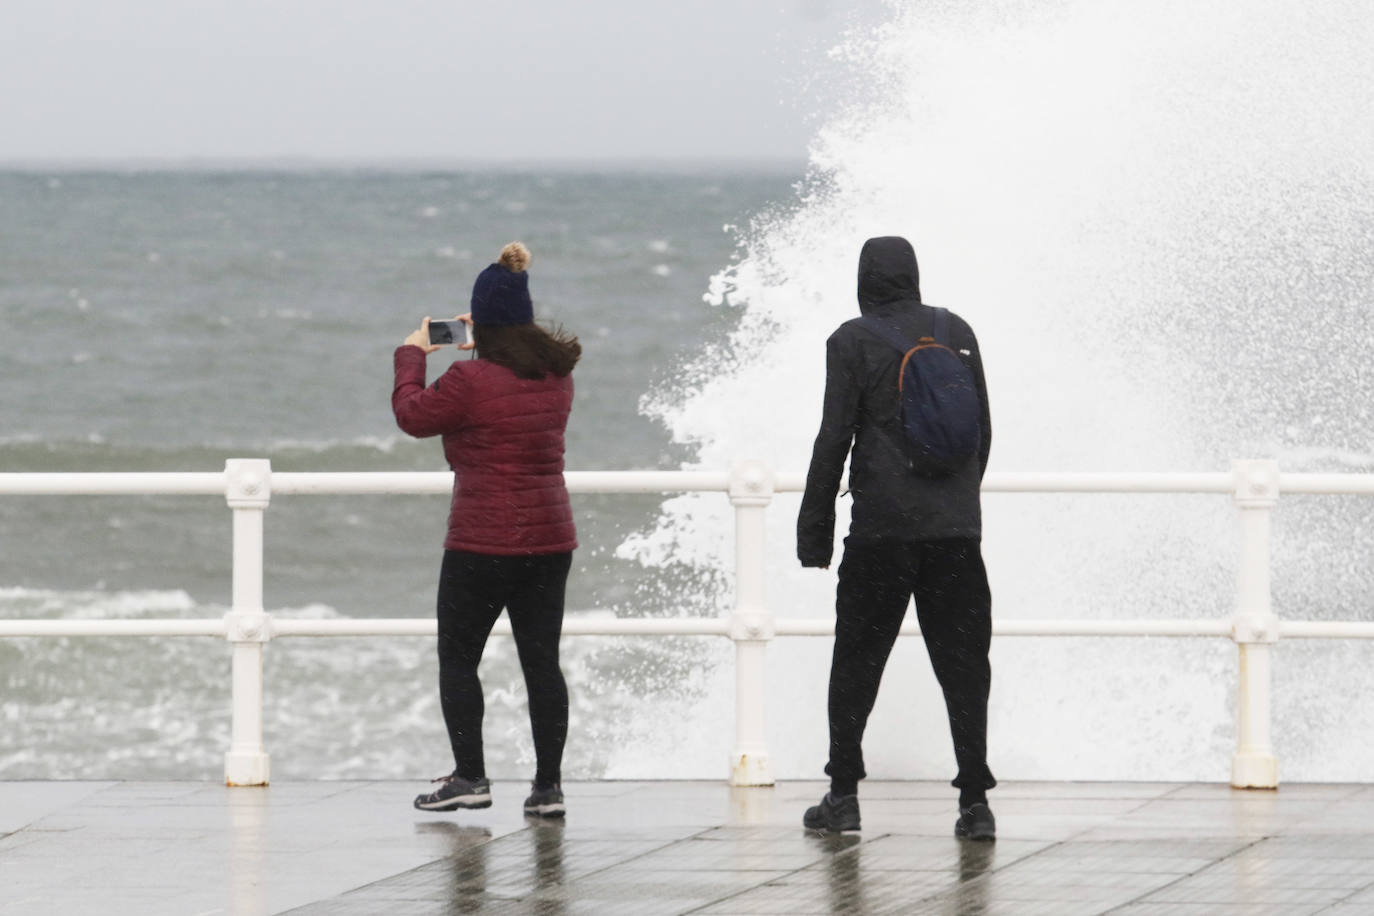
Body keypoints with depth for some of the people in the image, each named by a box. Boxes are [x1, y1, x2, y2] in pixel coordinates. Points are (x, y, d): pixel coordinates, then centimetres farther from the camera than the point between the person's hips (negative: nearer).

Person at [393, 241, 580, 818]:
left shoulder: (472, 380, -16)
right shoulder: (558, 375, 5)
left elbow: (413, 415, -3)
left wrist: (412, 355, 11)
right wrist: (483, 349, 29)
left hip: (483, 542, -6)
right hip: (550, 537, 6)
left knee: (457, 659, 6)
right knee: (541, 661, 8)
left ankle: (469, 776, 3)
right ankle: (548, 785, 7)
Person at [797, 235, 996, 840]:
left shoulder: (853, 342, -3)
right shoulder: (956, 333, 9)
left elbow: (833, 440, -5)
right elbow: (982, 431, 13)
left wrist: (814, 532, 0)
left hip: (880, 529, -3)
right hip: (955, 529, 3)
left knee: (855, 663, 8)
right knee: (963, 665, 3)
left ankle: (843, 795, 8)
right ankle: (975, 801, -4)